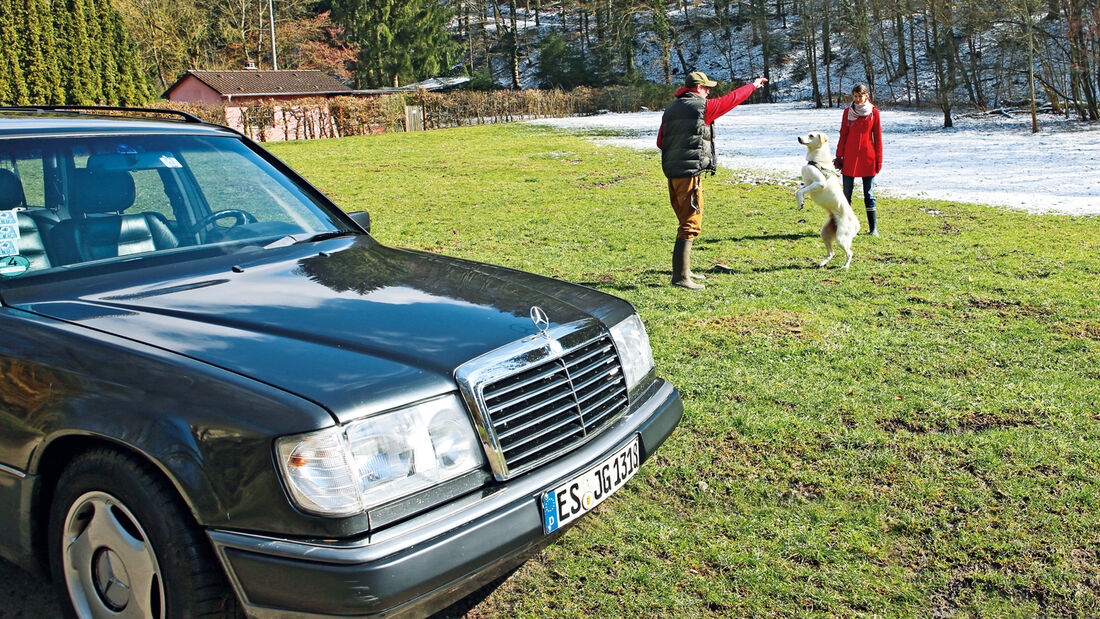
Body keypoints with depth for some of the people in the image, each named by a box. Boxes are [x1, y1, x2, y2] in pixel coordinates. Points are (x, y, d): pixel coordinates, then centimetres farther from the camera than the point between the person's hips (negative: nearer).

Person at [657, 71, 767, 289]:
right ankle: (680, 276, -13)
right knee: (691, 225, -9)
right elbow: (732, 99, 6)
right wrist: (753, 85, 21)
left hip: (671, 172, 8)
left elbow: (660, 142, 17)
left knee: (686, 221, 19)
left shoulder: (670, 109, 15)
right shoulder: (702, 107, -6)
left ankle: (684, 270, 26)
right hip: (690, 173, -8)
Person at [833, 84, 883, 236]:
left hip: (867, 157, -1)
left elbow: (877, 137, 4)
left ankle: (873, 228, 7)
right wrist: (839, 156, 4)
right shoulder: (848, 111, 6)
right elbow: (843, 135, 9)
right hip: (850, 157, 1)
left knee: (869, 194, 2)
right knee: (847, 193, 3)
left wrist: (879, 160, 2)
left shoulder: (874, 112, 3)